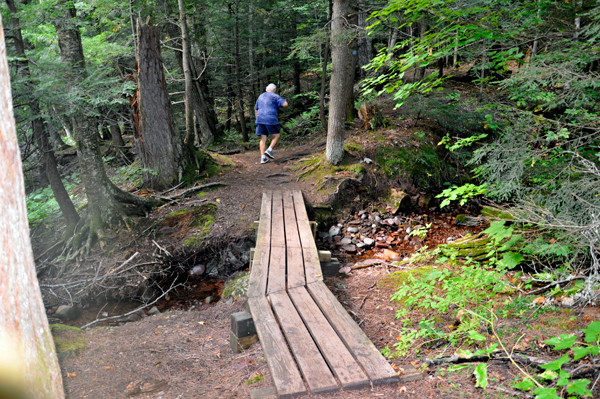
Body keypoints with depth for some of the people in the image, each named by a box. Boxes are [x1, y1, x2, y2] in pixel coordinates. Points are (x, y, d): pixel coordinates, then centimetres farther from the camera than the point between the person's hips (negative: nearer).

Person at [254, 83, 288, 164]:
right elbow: (285, 104, -9)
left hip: (260, 119, 6)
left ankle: (263, 157, -3)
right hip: (270, 119, -5)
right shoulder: (274, 96, 0)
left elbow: (256, 109, 24)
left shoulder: (261, 96, 20)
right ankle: (269, 150, -6)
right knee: (276, 135, 11)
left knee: (263, 138, 4)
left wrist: (257, 119, 32)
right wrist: (283, 100, 14)